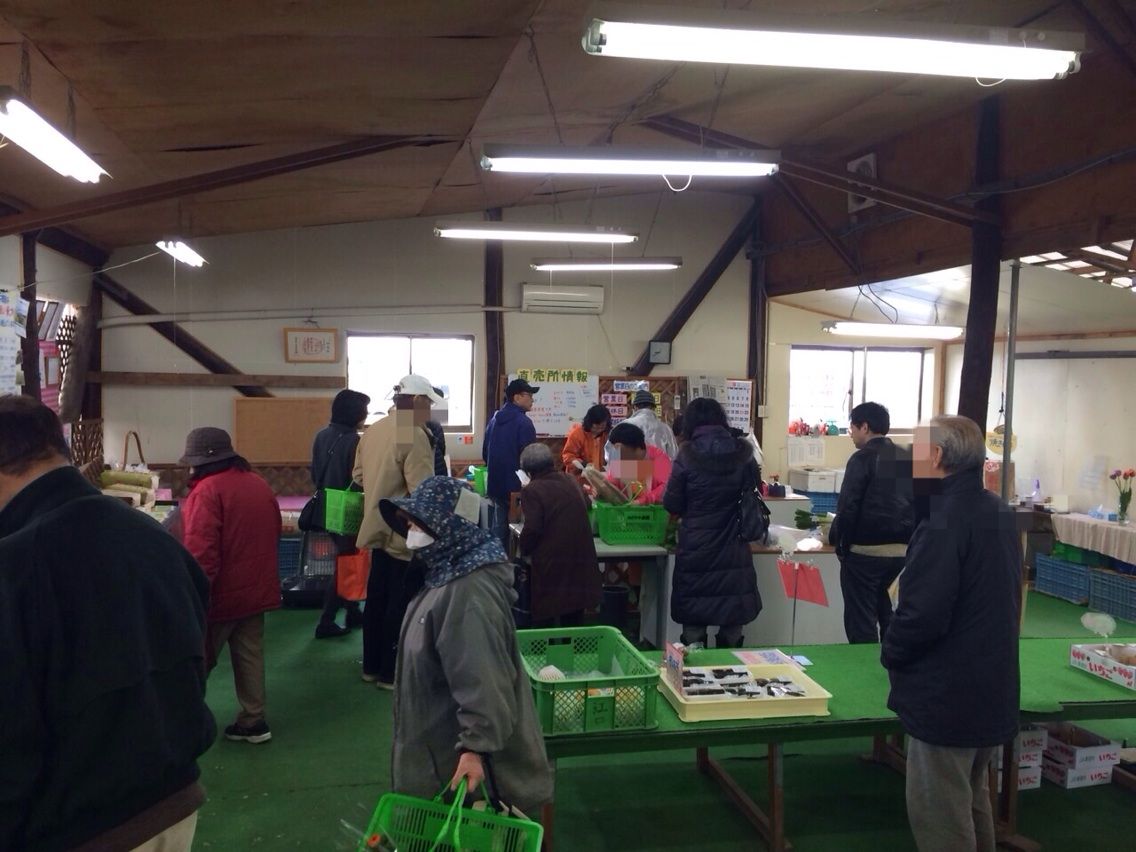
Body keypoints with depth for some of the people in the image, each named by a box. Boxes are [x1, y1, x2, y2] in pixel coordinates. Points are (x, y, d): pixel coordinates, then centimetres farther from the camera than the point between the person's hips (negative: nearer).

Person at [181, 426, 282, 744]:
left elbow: (200, 552, -23)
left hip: (220, 593, -7)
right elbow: (273, 535, 18)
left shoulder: (207, 490, -17)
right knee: (250, 656, 14)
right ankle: (253, 721, 19)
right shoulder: (259, 484, 8)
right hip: (257, 589, 7)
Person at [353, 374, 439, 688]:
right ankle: (391, 673, 13)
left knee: (377, 598, 17)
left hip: (379, 529, 9)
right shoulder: (414, 436, -20)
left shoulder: (372, 430, 7)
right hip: (404, 534, -9)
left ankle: (371, 666, 29)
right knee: (401, 604, 3)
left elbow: (358, 475, 15)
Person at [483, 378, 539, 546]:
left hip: (496, 484, 7)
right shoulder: (523, 422, -16)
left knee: (498, 527, 14)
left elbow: (485, 453, 16)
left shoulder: (495, 419, 9)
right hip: (516, 485, -7)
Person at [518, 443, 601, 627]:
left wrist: (524, 550, 0)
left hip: (550, 566, -5)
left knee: (543, 620, 7)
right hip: (581, 563, 6)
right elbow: (587, 504, 27)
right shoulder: (571, 482, 8)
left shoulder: (531, 491, -11)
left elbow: (532, 529, -18)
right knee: (574, 619, 15)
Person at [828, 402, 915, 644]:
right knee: (884, 609, 24)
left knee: (860, 617, 4)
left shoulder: (863, 458, -10)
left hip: (866, 549, -7)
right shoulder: (908, 458, 10)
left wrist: (836, 538, -1)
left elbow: (848, 506, -14)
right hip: (902, 549, 7)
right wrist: (906, 537, 19)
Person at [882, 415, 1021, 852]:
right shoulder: (999, 512, 7)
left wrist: (890, 652, -8)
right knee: (971, 800, 25)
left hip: (946, 700, -9)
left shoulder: (945, 520, -23)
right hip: (993, 692, 9)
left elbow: (922, 614, -28)